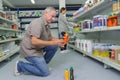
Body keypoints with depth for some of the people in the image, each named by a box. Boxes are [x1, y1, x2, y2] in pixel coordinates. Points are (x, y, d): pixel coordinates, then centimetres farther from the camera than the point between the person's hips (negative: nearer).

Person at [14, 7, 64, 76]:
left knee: (55, 46, 0)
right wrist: (53, 42, -29)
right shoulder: (37, 23, -24)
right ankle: (20, 65, 2)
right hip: (30, 50, -9)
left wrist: (58, 41, -10)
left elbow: (50, 38, 11)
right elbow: (34, 42, -32)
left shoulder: (47, 25, 5)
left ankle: (42, 64, 13)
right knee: (45, 72, -10)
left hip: (38, 48, 9)